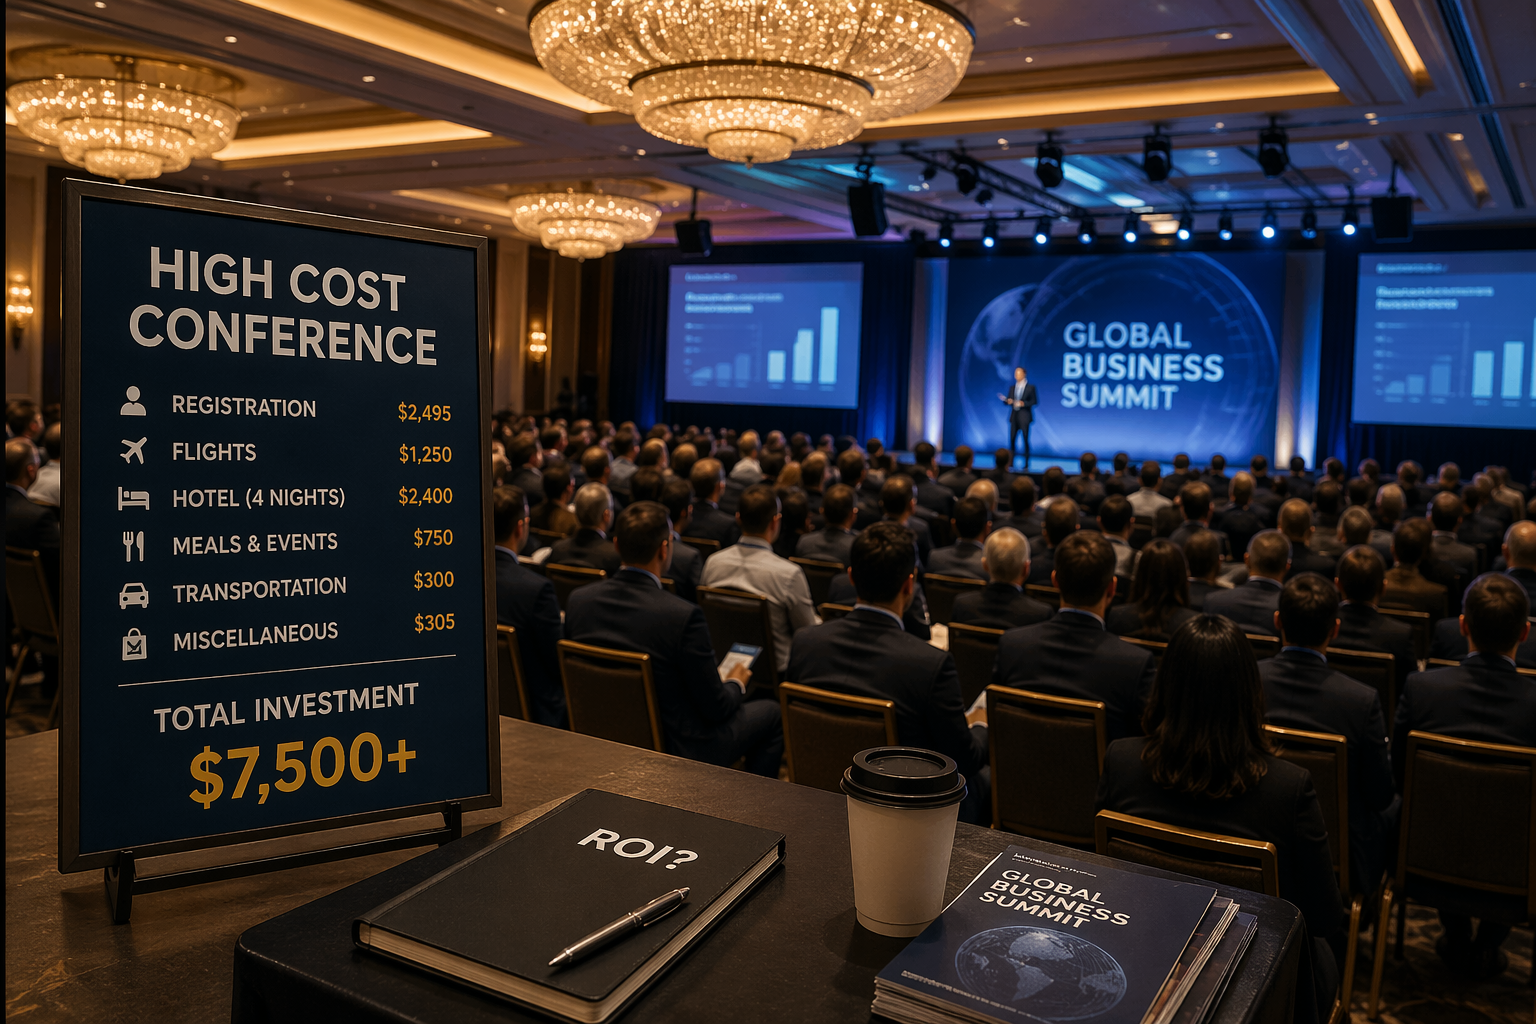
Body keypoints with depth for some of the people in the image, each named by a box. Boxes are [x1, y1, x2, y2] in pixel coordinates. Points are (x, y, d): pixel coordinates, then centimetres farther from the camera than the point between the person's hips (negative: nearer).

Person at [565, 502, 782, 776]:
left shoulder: (578, 600, -11)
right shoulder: (682, 616, -29)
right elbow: (715, 708, -19)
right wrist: (736, 684, 4)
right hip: (676, 751, -6)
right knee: (770, 713, 18)